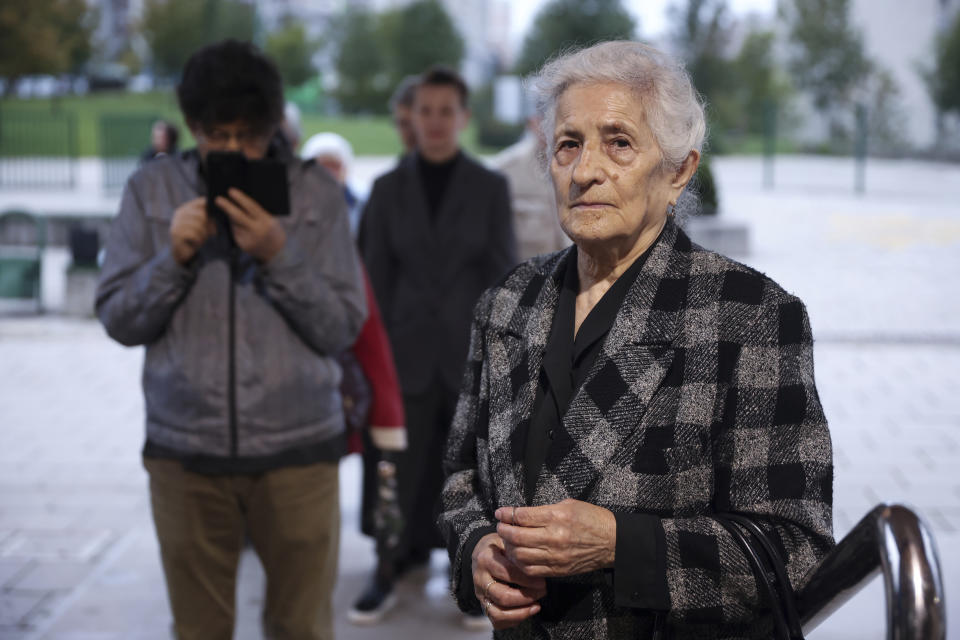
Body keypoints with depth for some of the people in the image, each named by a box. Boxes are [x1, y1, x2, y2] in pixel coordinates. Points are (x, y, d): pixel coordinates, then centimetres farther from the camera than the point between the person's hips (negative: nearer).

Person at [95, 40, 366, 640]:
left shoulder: (318, 193, 0)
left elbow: (343, 328, -3)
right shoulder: (151, 189, 3)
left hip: (298, 452, -1)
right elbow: (118, 320, 3)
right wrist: (172, 257, -13)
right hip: (185, 453, 1)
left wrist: (278, 255, -17)